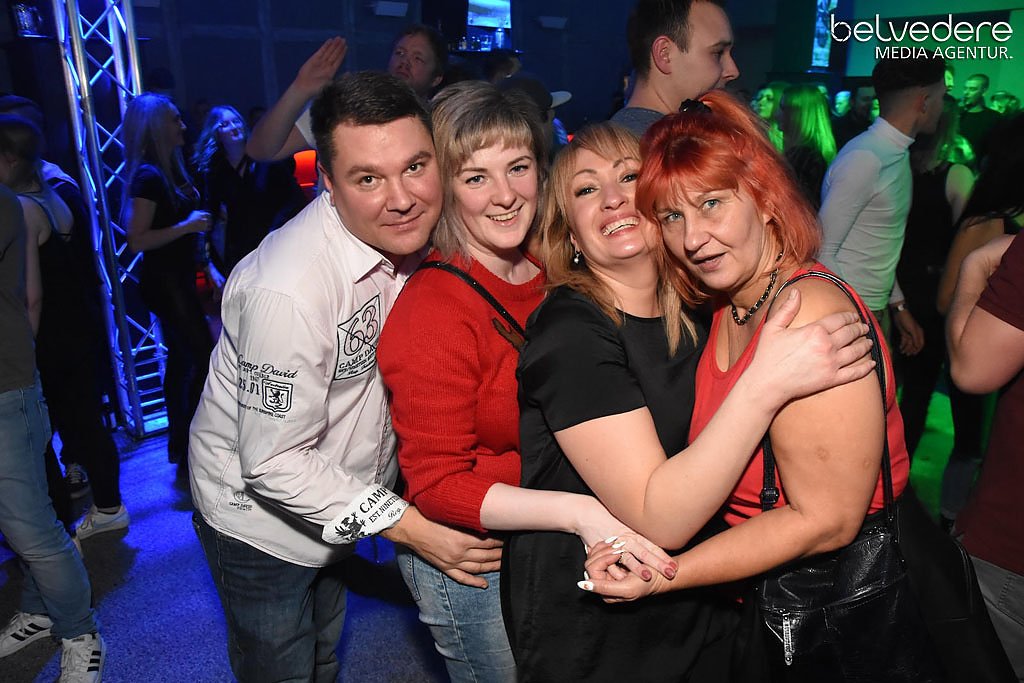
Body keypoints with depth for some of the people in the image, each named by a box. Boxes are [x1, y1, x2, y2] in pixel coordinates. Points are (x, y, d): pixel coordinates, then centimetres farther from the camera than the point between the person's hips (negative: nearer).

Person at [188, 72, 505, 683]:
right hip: (262, 515, -6)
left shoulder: (410, 233, -13)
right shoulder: (287, 292, -37)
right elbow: (274, 462, -29)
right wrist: (410, 528, -25)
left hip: (339, 505, 6)